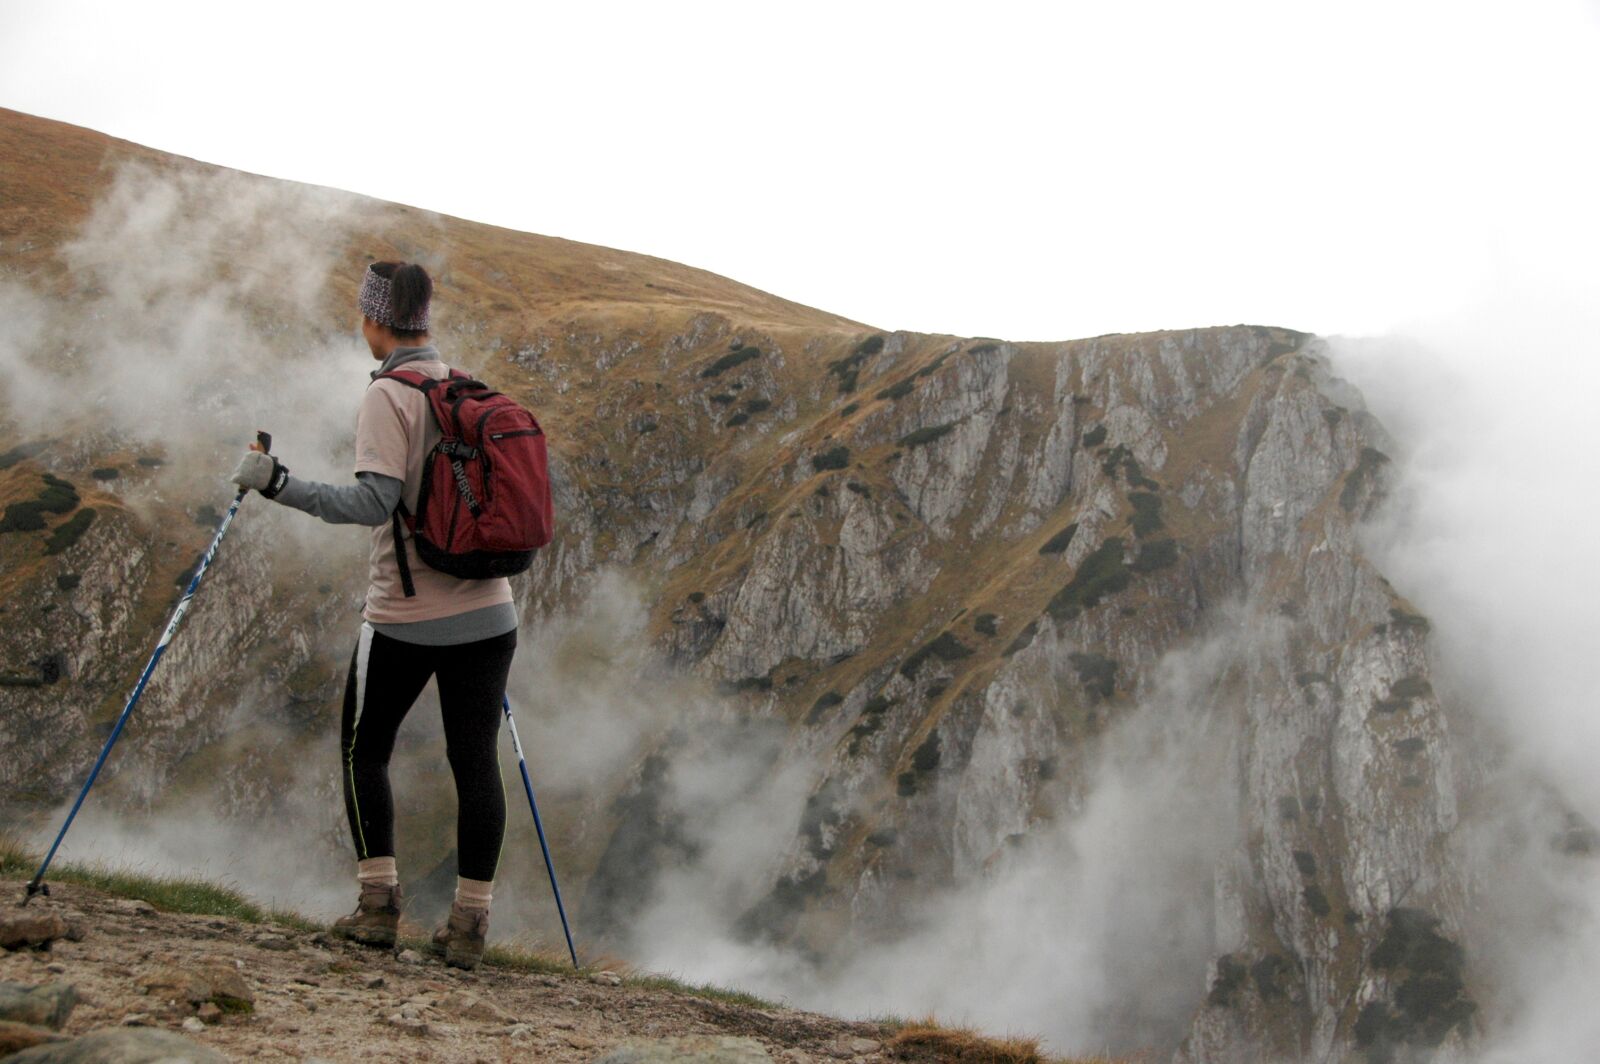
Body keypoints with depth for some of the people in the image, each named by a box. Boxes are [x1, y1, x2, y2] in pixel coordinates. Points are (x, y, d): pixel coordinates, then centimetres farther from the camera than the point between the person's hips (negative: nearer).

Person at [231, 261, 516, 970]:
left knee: (364, 750, 13)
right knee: (476, 760, 4)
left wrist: (278, 485, -19)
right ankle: (470, 924, 5)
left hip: (404, 617, -5)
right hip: (487, 611, 5)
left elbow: (374, 501, -21)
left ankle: (378, 905, 9)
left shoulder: (388, 396, -11)